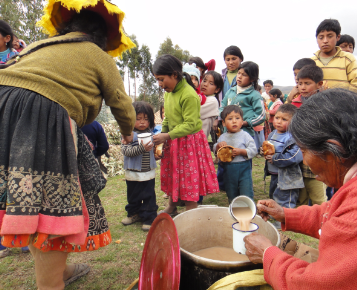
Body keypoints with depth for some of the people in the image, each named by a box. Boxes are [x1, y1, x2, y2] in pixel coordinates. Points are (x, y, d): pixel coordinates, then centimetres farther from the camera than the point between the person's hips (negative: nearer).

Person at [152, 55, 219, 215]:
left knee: (190, 179, 2)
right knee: (173, 175, 19)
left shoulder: (189, 95, -22)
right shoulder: (168, 92, 5)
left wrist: (167, 136, -26)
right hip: (173, 141, 8)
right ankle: (171, 208, 38)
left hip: (189, 141, -8)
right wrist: (162, 133, -1)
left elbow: (190, 125, -25)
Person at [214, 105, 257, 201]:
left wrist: (241, 151, -22)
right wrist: (218, 145, -11)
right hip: (228, 171, 4)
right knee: (231, 196, 18)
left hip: (243, 169, -3)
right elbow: (215, 151, 10)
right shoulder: (222, 137, 4)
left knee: (246, 196, -1)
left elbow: (253, 150, -9)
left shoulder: (245, 135, -5)